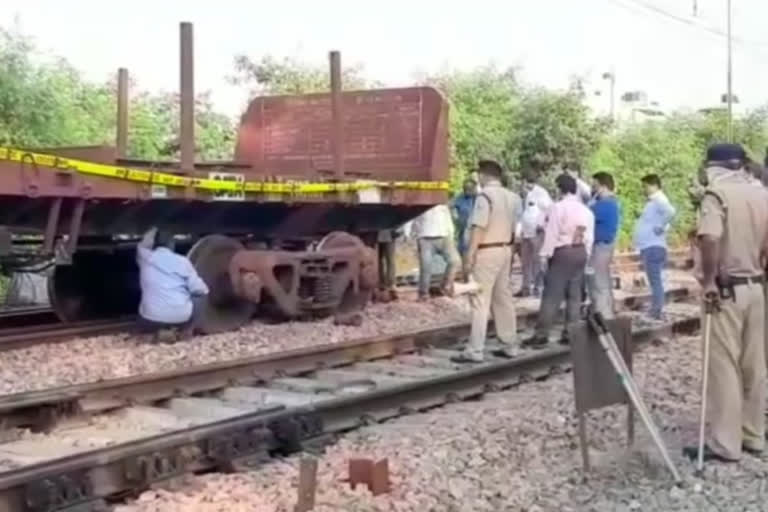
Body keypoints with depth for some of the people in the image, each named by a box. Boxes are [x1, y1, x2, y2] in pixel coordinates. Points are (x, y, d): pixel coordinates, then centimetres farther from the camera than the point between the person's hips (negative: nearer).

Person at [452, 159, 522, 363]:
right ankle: (510, 345, 20)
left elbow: (479, 228, -19)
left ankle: (475, 350, -9)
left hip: (487, 251, -8)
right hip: (505, 249, 8)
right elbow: (513, 226, 13)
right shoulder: (511, 197, 10)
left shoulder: (485, 195, -15)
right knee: (503, 298, 15)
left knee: (480, 301, -7)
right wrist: (509, 247, 19)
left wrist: (470, 256, -18)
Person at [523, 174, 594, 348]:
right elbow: (589, 237, 10)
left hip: (562, 252, -6)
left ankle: (541, 334, -8)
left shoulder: (558, 207, -10)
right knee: (574, 295, 9)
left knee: (552, 295, -6)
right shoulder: (586, 211, 9)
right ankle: (569, 333, 10)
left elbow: (551, 234, -13)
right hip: (580, 252, 6)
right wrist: (585, 255, 16)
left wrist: (545, 255, -9)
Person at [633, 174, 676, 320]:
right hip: (648, 247, 10)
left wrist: (661, 227, -22)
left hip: (653, 247, -10)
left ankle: (656, 314, -8)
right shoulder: (653, 201, 18)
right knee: (654, 282, 12)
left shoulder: (659, 200, -12)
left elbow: (671, 212, -31)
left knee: (655, 281, -9)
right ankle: (654, 313, 16)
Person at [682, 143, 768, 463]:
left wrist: (708, 280, -21)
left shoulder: (716, 192, -11)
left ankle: (724, 444, 1)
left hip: (727, 290, -7)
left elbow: (710, 237, -28)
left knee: (724, 368, -2)